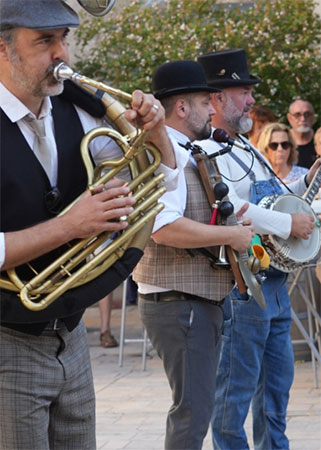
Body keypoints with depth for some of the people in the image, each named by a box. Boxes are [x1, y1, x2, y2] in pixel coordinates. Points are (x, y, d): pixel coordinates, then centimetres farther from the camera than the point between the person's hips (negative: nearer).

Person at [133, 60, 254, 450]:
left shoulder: (186, 154, 16)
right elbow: (165, 228, -30)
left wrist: (232, 216, 13)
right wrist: (231, 235, -22)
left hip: (200, 300, 11)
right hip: (178, 302, -11)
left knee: (195, 405, 18)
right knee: (194, 408, -9)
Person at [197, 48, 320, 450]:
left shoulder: (247, 150, 17)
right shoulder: (207, 152, -14)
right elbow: (229, 208, -29)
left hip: (274, 284, 10)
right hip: (242, 287, -10)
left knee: (277, 383, 17)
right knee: (235, 390, -2)